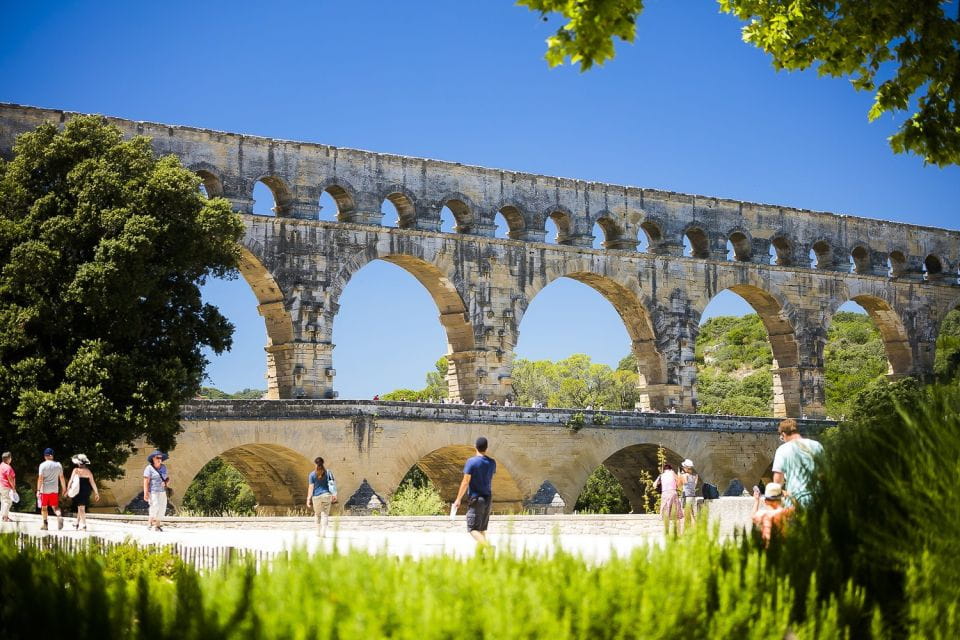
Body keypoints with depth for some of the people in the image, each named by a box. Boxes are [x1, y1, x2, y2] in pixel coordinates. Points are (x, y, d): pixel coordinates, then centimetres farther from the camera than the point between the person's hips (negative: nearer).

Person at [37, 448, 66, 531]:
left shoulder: (43, 465, -6)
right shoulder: (58, 465, 4)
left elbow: (40, 478, -11)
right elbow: (62, 478, 7)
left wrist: (38, 490, -9)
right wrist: (64, 489, 15)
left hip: (44, 489, -3)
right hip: (54, 489, 3)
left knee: (44, 507, 9)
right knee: (55, 506, 7)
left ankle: (45, 524, 12)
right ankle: (60, 516, -21)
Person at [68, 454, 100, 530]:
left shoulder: (76, 470, -7)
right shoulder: (88, 471, 3)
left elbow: (71, 480, -7)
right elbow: (92, 483, 3)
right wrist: (96, 493, 8)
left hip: (79, 492, -4)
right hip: (87, 492, 4)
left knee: (81, 508, 1)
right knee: (80, 508, 19)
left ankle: (84, 525, -5)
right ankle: (77, 523, 27)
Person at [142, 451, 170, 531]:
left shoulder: (163, 467, 9)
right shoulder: (149, 468, -8)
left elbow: (168, 478, 14)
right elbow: (146, 481, -13)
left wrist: (166, 483, -9)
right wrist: (146, 493, -20)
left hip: (162, 492, 6)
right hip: (152, 492, -6)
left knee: (162, 509, 1)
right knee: (154, 507, -17)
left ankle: (157, 525, 7)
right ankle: (150, 523, -6)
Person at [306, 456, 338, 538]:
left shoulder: (312, 474, -4)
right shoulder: (328, 472, 2)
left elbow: (311, 487, -7)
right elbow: (333, 484, 2)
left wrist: (309, 499, -5)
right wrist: (334, 495, 10)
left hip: (317, 496, -1)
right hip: (327, 495, 1)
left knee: (317, 515, 17)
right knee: (325, 514, 4)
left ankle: (318, 532, 22)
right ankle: (323, 532, -4)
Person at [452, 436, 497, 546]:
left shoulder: (471, 462, -13)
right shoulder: (492, 462, 4)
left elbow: (465, 482, -15)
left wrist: (458, 499, -10)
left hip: (475, 498, -6)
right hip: (488, 498, 6)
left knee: (473, 529, -5)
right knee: (482, 529, 15)